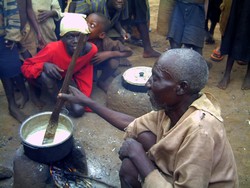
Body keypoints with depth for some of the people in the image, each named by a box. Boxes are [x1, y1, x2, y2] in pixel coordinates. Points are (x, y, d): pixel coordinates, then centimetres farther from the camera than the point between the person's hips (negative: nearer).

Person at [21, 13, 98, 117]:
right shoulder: (53, 49, -35)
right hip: (44, 78, -3)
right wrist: (44, 66, -44)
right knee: (45, 75, -40)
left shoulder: (91, 49, -26)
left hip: (65, 78, 3)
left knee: (78, 110, -15)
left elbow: (83, 76, -8)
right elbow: (25, 67, -24)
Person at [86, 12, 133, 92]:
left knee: (113, 62, -30)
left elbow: (129, 52, -27)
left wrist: (108, 54, -36)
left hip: (100, 63, -2)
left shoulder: (106, 43, -34)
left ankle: (102, 81, 1)